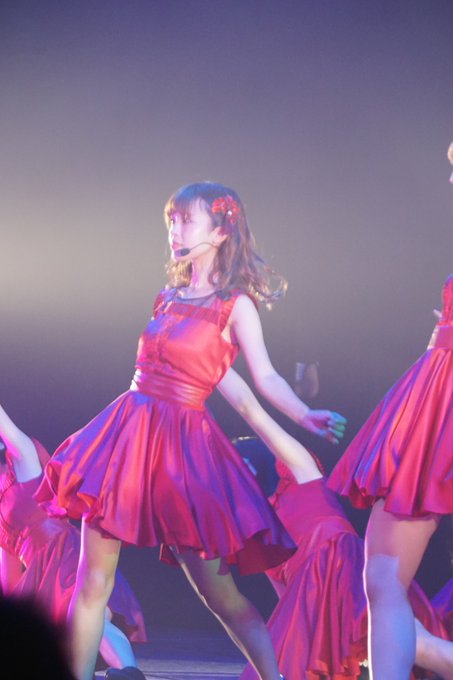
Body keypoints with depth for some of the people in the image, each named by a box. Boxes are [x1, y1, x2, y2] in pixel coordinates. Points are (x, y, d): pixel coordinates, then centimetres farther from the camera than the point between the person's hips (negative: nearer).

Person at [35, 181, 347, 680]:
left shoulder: (236, 305, -2)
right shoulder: (169, 297, 13)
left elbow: (265, 377, -8)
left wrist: (305, 417, -24)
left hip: (181, 443, -5)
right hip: (128, 429, 5)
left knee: (216, 590, -3)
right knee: (92, 580, 0)